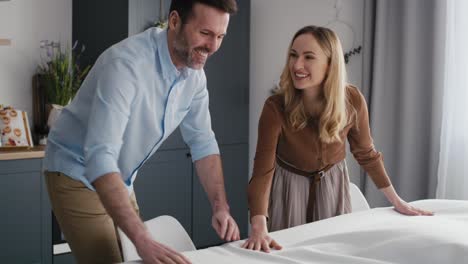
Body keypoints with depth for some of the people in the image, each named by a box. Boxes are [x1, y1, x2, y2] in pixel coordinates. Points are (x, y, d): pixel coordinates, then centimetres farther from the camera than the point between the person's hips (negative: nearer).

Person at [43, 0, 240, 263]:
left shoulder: (195, 75, -8)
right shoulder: (126, 63, -32)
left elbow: (203, 142, 3)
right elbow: (100, 156, -40)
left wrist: (221, 208, -10)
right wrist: (143, 240, -47)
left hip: (120, 181, 7)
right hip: (78, 174, -7)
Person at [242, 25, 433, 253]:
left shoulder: (352, 100, -21)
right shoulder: (276, 107, -28)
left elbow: (366, 154, -5)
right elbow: (263, 169, -32)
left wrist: (397, 201, 1)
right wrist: (259, 229, -45)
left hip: (333, 185, 2)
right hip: (289, 186, -2)